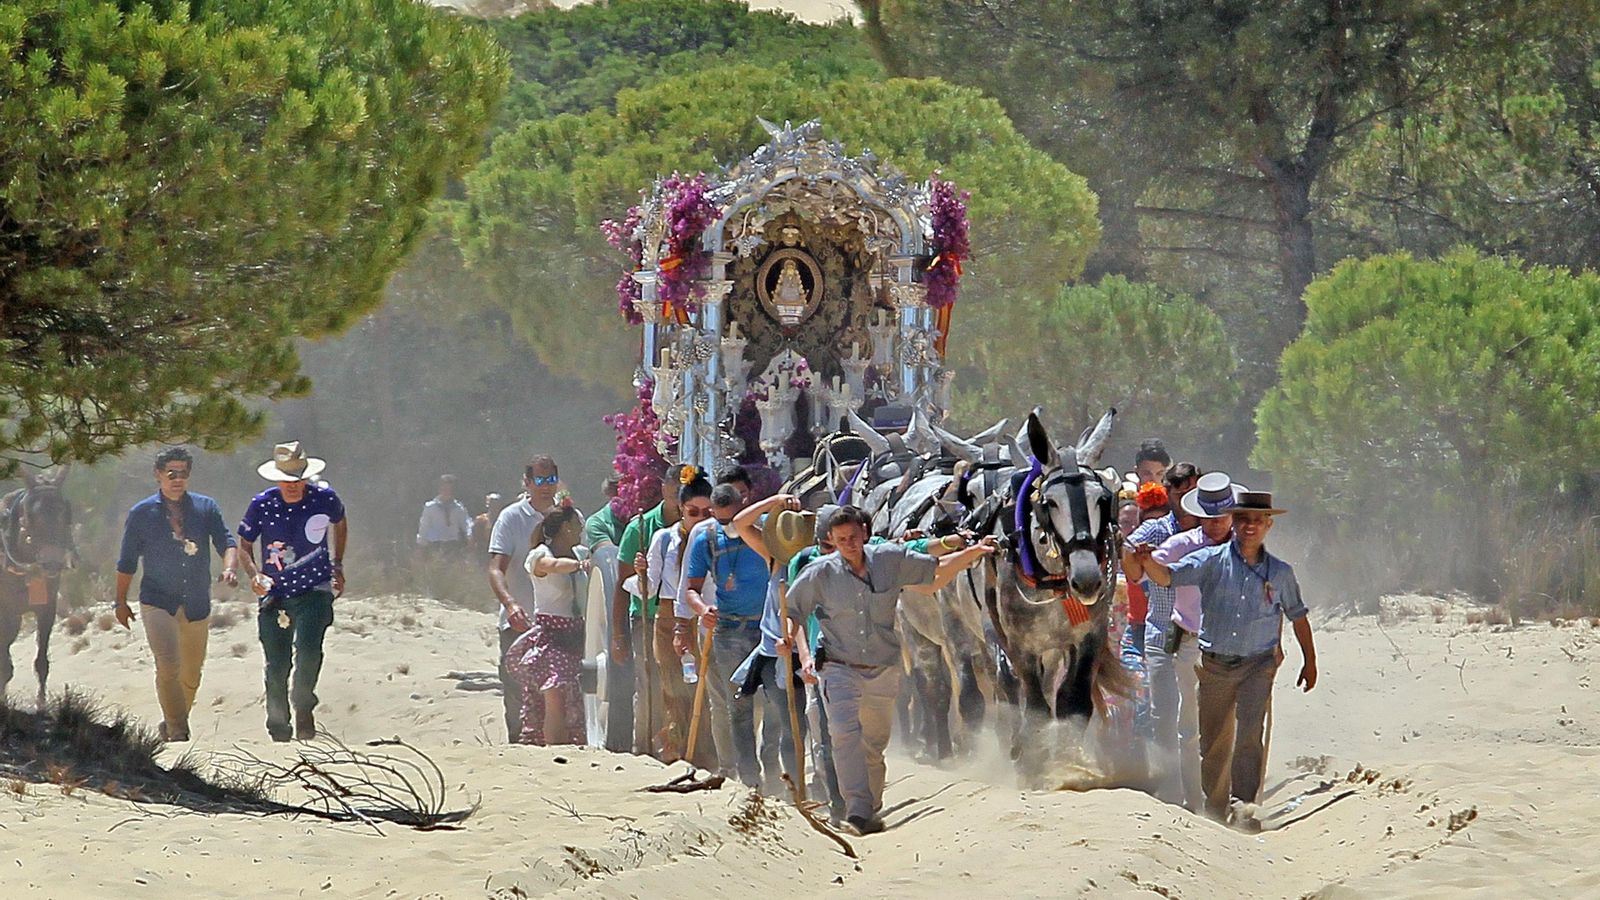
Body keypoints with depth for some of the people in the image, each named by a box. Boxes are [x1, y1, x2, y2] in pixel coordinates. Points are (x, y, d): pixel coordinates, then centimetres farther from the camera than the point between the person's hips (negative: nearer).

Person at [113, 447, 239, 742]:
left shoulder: (205, 508, 5)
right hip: (158, 604, -3)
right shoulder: (142, 513, 1)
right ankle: (178, 733, -16)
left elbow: (227, 543, -2)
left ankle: (172, 724, 32)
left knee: (191, 674, 11)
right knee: (168, 667, -20)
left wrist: (229, 568, -24)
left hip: (197, 604, 3)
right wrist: (121, 602, 11)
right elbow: (127, 562, 8)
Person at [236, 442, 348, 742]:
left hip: (314, 591, -1)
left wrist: (337, 566, 17)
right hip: (274, 594, 1)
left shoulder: (325, 500, -6)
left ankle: (304, 706, -2)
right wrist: (254, 574, -14)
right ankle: (279, 730, 18)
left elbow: (340, 525, 18)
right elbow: (244, 546, 4)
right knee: (276, 666, 2)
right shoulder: (261, 505, -8)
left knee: (308, 647, -25)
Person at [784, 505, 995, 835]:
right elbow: (792, 610, 5)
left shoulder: (891, 560, -1)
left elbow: (937, 570, 11)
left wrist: (971, 552, 2)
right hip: (840, 668, -3)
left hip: (883, 671, 3)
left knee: (874, 742, 12)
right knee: (845, 734, -23)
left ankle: (871, 808, 31)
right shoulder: (820, 573, -5)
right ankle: (858, 809, -29)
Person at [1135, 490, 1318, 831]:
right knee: (1213, 742, 8)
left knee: (1250, 736, -17)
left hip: (1257, 665, -1)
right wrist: (1147, 562, -33)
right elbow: (1167, 576, -11)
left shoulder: (1280, 572, 4)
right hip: (1214, 663, 1)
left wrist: (1309, 661, 18)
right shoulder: (1212, 561, -1)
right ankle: (1214, 809, 22)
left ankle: (1243, 808, -19)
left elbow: (1297, 616, 16)